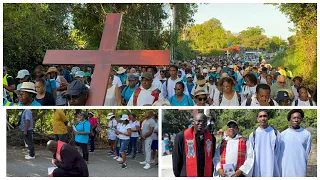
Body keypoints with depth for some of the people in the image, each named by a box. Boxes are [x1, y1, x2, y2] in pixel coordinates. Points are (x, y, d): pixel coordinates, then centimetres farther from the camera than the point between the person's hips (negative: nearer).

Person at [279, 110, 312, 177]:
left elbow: (307, 153, 6)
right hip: (286, 168, 1)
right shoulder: (283, 134, 2)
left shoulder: (307, 134, 1)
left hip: (300, 169, 0)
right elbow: (280, 153, 6)